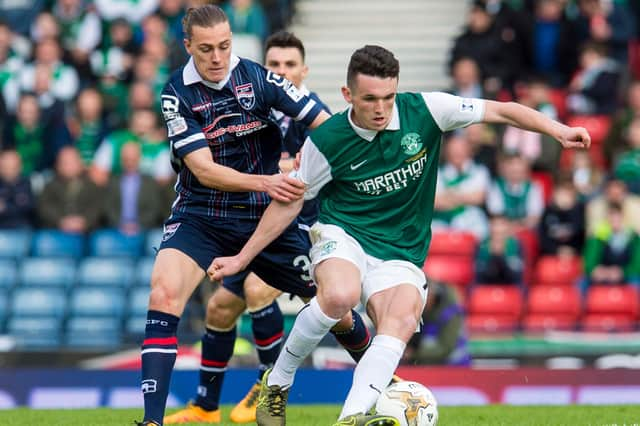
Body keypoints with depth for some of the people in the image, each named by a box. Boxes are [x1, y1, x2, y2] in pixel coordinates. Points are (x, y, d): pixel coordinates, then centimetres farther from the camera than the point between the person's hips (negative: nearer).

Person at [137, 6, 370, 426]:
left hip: (266, 216, 1)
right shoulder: (177, 93, -12)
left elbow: (326, 124, -5)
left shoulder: (257, 77, -10)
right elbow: (204, 170, -19)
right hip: (201, 215, -1)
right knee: (164, 292, -27)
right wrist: (264, 182, -32)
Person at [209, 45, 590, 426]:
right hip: (342, 236, -2)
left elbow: (501, 111, -5)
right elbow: (289, 202, 3)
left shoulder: (424, 111, -9)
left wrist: (558, 130, -16)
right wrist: (242, 258, 5)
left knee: (401, 322, -29)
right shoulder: (326, 141, -10)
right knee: (340, 295, -35)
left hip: (401, 255, 2)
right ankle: (276, 384, -14)